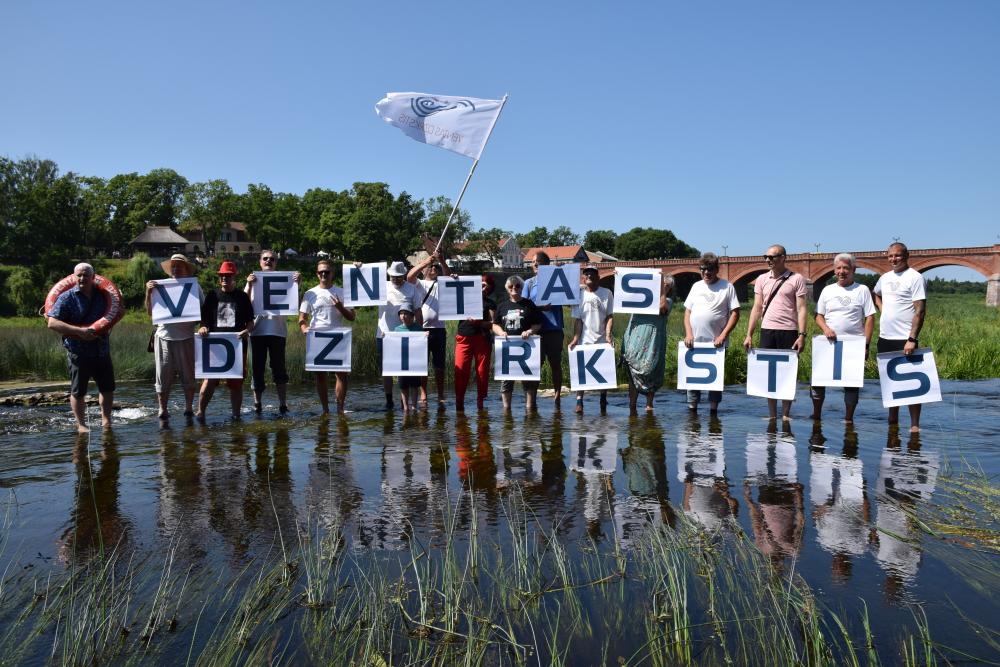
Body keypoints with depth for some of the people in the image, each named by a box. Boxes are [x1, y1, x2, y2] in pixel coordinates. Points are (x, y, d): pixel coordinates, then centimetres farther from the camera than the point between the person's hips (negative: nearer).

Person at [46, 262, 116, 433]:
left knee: (108, 388, 11)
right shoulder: (67, 297, -7)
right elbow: (52, 323, -14)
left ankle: (106, 420, 25)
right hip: (78, 353, -4)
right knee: (78, 392, 5)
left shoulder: (102, 295, 7)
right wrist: (80, 331, -23)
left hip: (102, 350, 4)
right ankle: (81, 425, 16)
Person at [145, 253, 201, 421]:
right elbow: (150, 312, 5)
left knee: (188, 376, 7)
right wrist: (148, 293, -6)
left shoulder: (194, 286, 4)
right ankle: (163, 411, 16)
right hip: (164, 336, 1)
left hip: (186, 337, 0)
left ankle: (189, 409, 20)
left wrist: (197, 323, -10)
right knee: (163, 376, 5)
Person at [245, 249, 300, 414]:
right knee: (257, 368, 6)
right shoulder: (254, 280, 11)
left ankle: (283, 404, 3)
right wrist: (249, 285, -16)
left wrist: (296, 284, -13)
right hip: (257, 330, 1)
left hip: (277, 330, -1)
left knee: (279, 368, 1)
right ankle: (257, 403, 14)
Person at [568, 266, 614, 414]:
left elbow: (610, 316, 1)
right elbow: (577, 320, 2)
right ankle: (579, 402, -5)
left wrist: (608, 334, -11)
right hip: (585, 339, 0)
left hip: (602, 339, 0)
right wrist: (575, 338, -7)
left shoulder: (607, 293, 4)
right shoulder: (579, 295, 6)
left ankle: (603, 402, 18)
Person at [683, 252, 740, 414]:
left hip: (715, 343, -4)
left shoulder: (727, 287, -1)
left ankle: (713, 410, 11)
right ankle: (692, 409, 16)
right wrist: (688, 333, -2)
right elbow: (687, 311, 12)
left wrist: (723, 336, -14)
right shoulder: (696, 286, 12)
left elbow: (735, 313, -5)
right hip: (694, 342, 4)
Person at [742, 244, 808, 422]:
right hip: (767, 330, 3)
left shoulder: (796, 279, 0)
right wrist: (749, 335, 4)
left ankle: (786, 414, 12)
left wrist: (802, 334, -12)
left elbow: (801, 309, -3)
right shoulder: (762, 279, 10)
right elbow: (757, 308, 10)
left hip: (788, 331, -3)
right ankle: (772, 415, 13)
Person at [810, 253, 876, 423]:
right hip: (829, 344, 3)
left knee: (852, 383, 4)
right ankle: (816, 415, 14)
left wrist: (866, 344, -10)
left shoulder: (862, 290, 1)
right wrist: (825, 329, -11)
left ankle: (849, 419, 14)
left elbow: (870, 318, -3)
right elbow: (818, 316, 10)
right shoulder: (827, 290, 9)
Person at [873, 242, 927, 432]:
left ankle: (915, 425, 0)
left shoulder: (915, 277, -8)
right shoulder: (885, 278, 12)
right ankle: (892, 421, 23)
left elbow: (920, 311, -14)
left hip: (904, 340, -7)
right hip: (885, 338, 7)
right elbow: (876, 295, 34)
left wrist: (912, 339, -21)